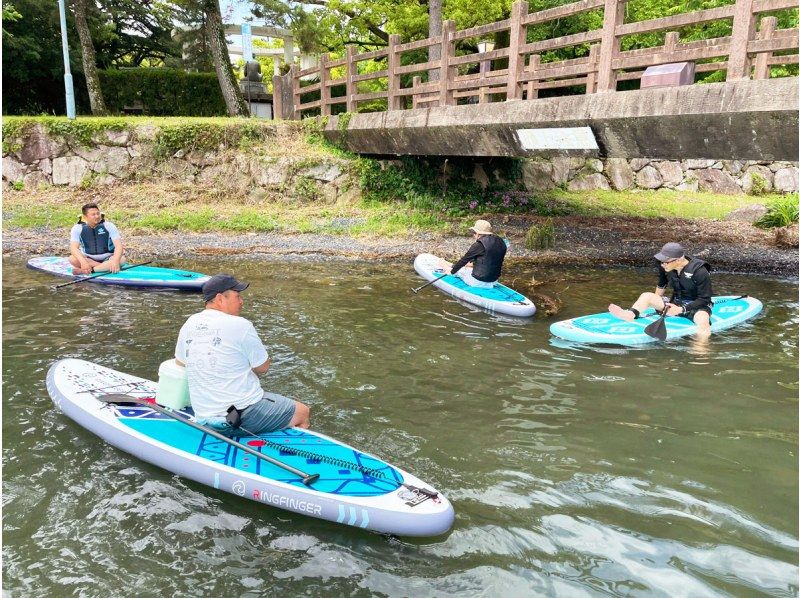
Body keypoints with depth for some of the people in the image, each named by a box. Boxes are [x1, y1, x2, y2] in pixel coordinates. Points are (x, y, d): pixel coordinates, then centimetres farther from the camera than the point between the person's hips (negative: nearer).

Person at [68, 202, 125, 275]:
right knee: (72, 259, -28)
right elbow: (73, 248, -19)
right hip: (88, 259, 0)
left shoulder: (109, 226, -9)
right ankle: (106, 267, -27)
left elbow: (118, 245, -18)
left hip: (108, 259, 0)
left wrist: (116, 261, -39)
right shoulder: (77, 229, -7)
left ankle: (85, 271, -33)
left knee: (121, 259, -31)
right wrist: (83, 262, -38)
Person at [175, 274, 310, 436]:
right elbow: (262, 368, -9)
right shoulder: (240, 325, -16)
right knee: (303, 412, 12)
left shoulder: (189, 324, 3)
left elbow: (179, 362, 17)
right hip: (244, 417, -8)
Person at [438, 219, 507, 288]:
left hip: (478, 282, -7)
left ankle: (443, 265, 48)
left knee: (458, 270, 19)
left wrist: (451, 271, 5)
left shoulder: (479, 245, -20)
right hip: (493, 281, 7)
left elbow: (464, 259, -9)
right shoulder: (501, 243, 1)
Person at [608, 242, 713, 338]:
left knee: (703, 321, -40)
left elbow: (704, 300, -19)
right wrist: (657, 302, 17)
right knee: (646, 296, -17)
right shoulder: (665, 268, -6)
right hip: (676, 303, 5)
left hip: (697, 306, -5)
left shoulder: (700, 272, -22)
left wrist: (681, 310, -27)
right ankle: (631, 314, -46)